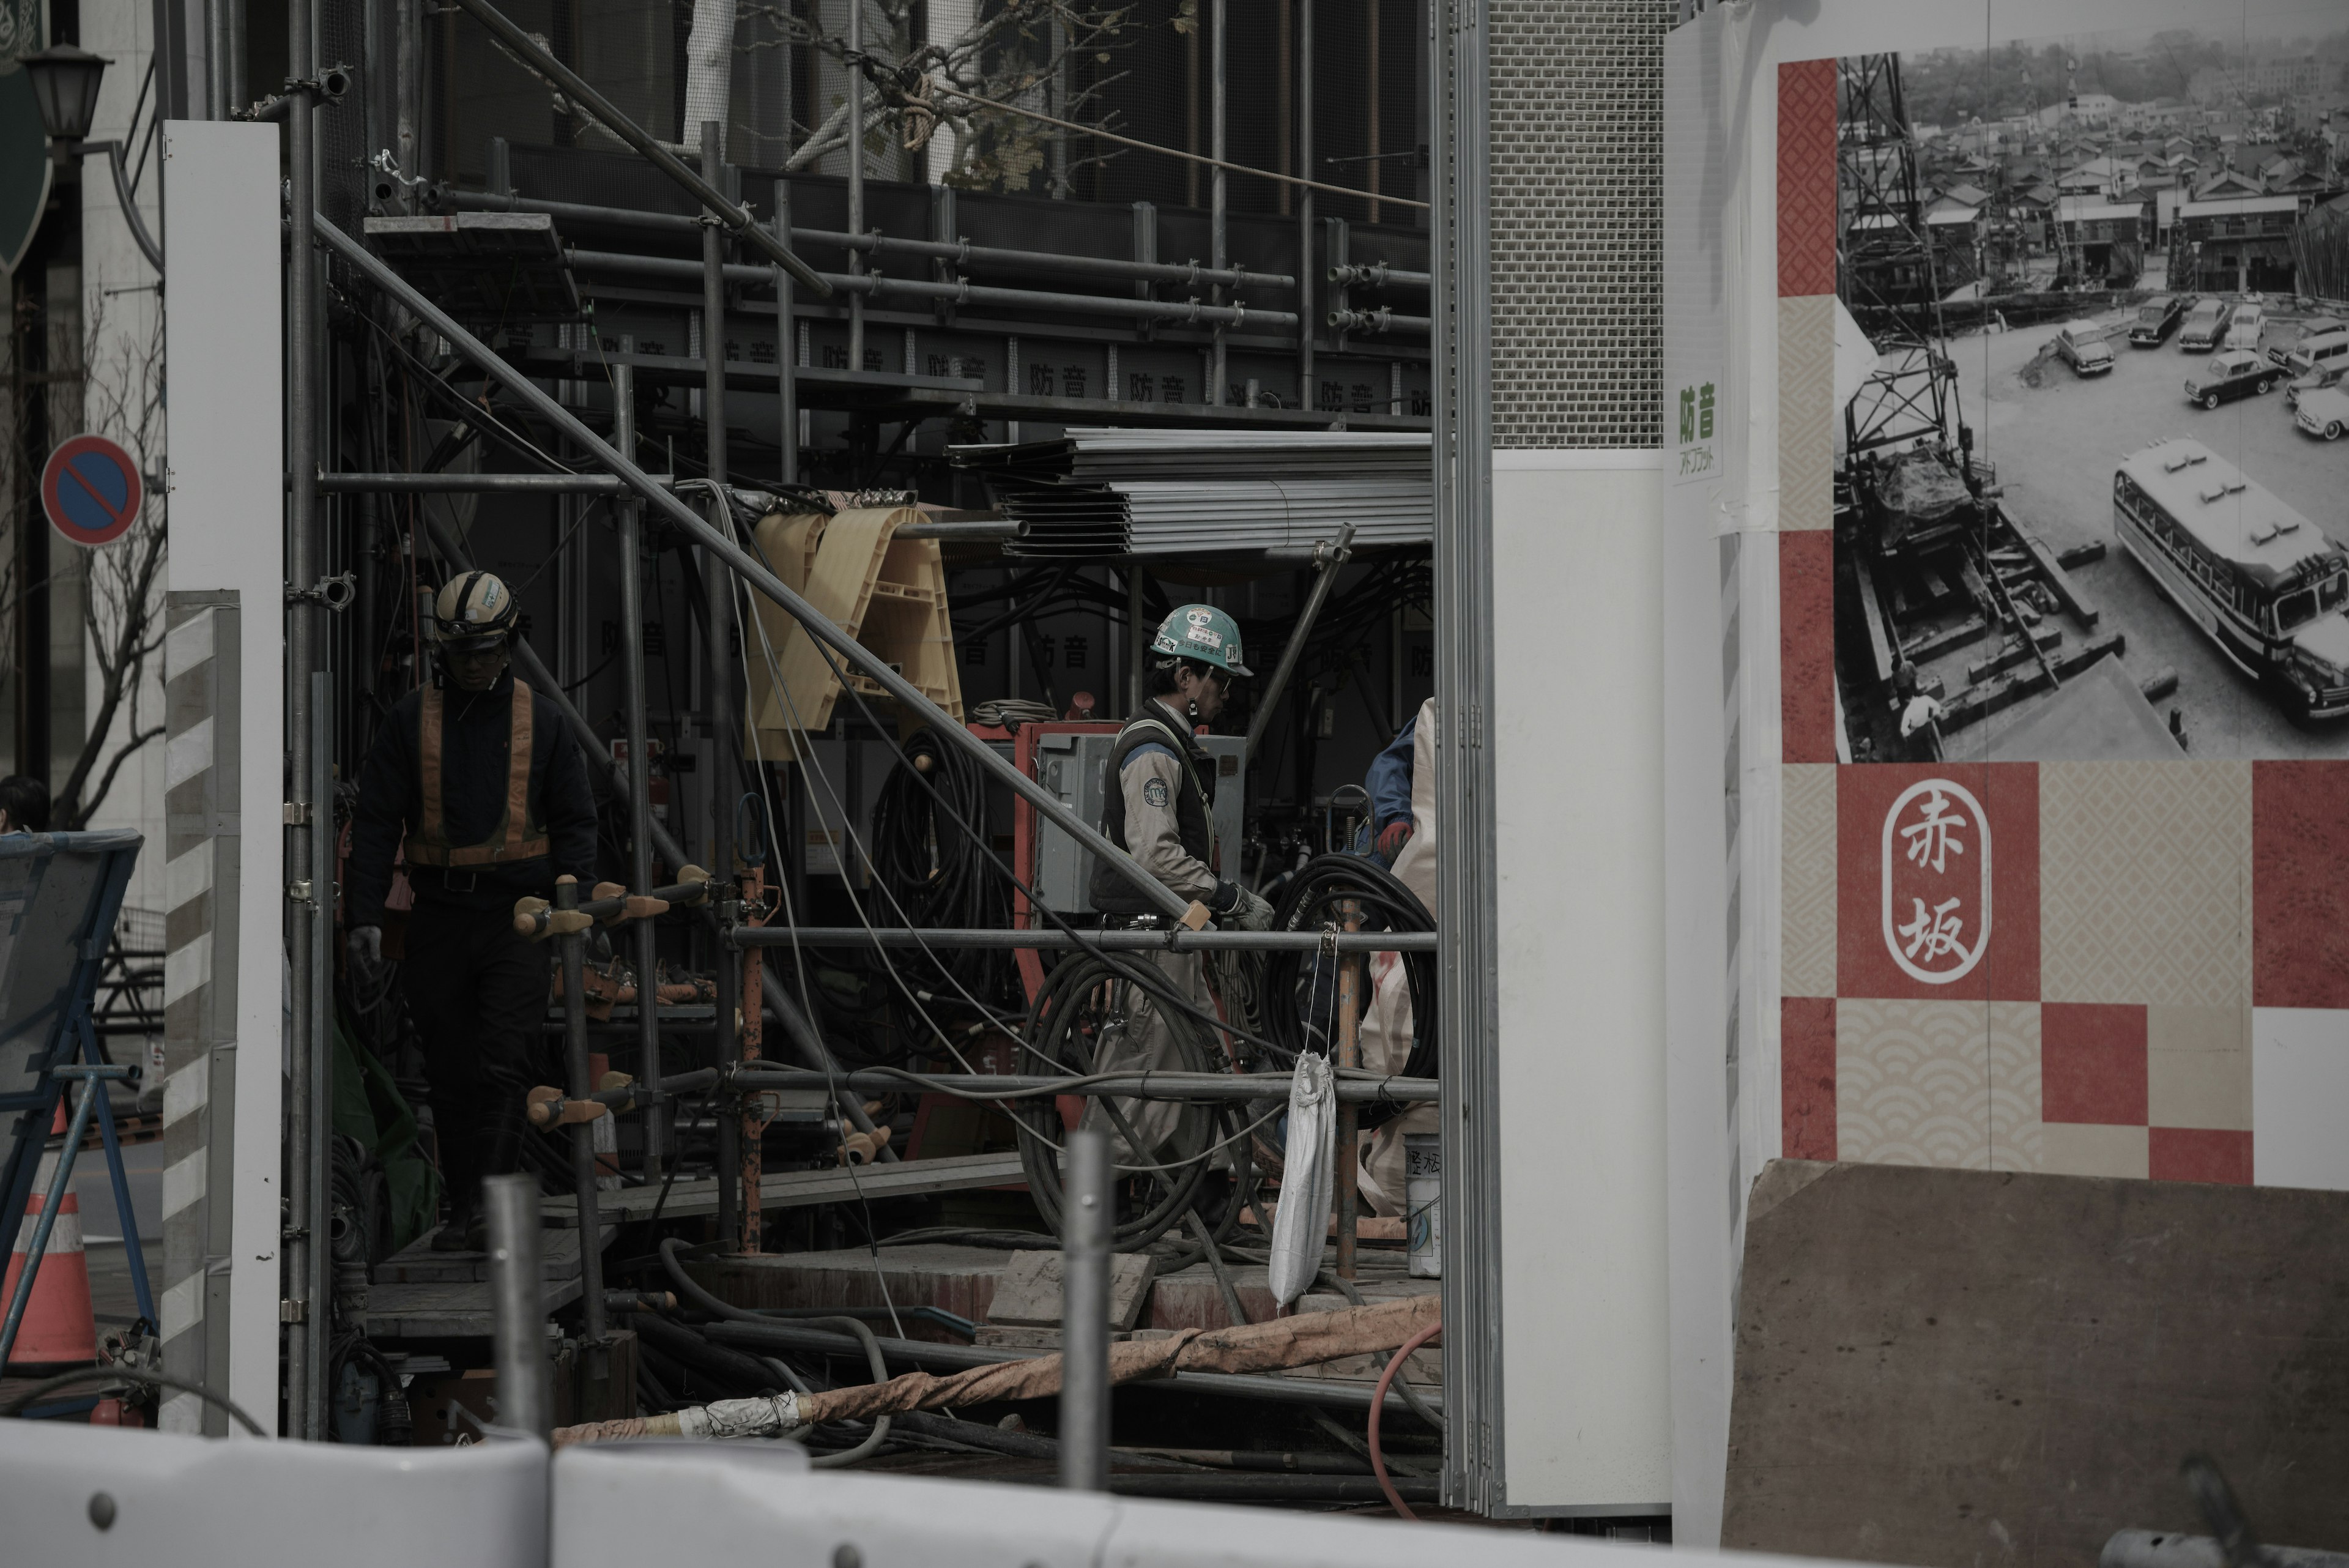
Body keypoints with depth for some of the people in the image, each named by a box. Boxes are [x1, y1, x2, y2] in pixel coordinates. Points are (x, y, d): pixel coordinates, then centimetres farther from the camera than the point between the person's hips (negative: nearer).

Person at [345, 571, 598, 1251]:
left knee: (503, 1067, -11)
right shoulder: (411, 719, 6)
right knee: (452, 1073, 6)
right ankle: (462, 1208, 15)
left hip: (519, 916, -1)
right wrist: (366, 916, -5)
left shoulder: (541, 719, 7)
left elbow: (575, 822, 10)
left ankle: (487, 1205, -15)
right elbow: (376, 821, 4)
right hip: (438, 919, 1)